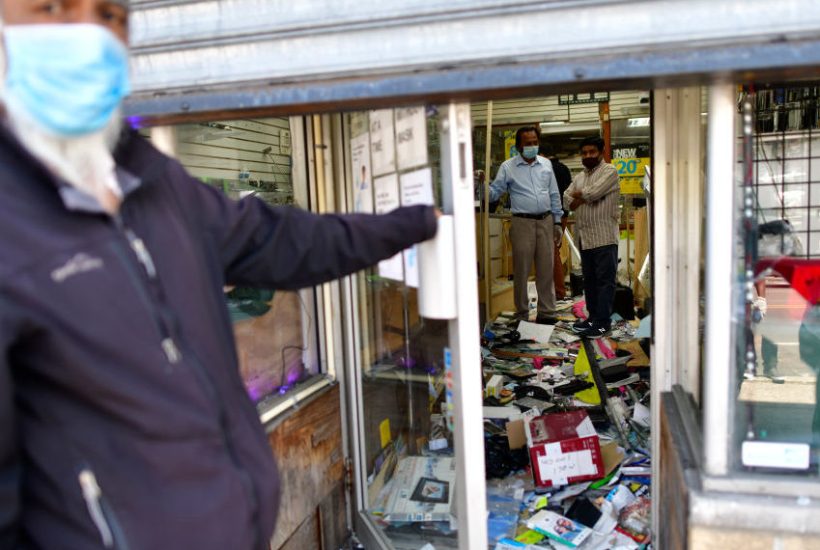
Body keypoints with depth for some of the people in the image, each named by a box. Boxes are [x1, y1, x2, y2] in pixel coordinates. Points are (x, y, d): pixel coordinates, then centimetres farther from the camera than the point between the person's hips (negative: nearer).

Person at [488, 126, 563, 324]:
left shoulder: (546, 164, 11)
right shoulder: (508, 167, 1)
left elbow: (554, 195, 14)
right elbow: (494, 193, -2)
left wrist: (557, 222, 11)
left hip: (546, 221, 3)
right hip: (522, 223, -3)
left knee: (546, 270, 7)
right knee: (521, 271, 0)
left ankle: (546, 313, 16)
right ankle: (522, 315, 11)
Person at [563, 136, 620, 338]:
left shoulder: (609, 171, -4)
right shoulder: (580, 176, 19)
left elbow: (593, 192, -17)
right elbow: (567, 199, 11)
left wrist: (579, 194, 2)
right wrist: (585, 198, -8)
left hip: (604, 237, -8)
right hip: (584, 237, 8)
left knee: (604, 280, -4)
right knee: (589, 279, 13)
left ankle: (602, 322, -2)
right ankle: (593, 316, 22)